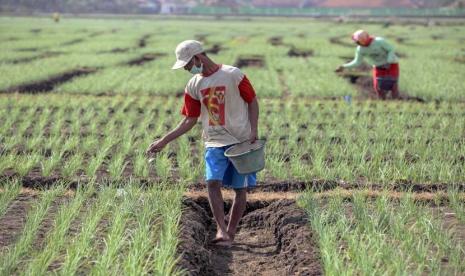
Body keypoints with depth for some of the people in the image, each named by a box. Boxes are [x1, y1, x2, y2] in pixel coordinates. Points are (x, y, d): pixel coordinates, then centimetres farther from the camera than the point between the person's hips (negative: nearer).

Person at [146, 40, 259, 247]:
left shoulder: (233, 75, -9)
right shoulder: (193, 86, 5)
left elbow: (252, 101, 0)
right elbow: (189, 120, 9)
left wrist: (254, 130, -12)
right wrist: (164, 141, 2)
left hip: (241, 142, -3)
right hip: (214, 142, 3)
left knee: (241, 189, 1)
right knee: (213, 182, -18)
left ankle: (230, 233, 12)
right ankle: (221, 229, -15)